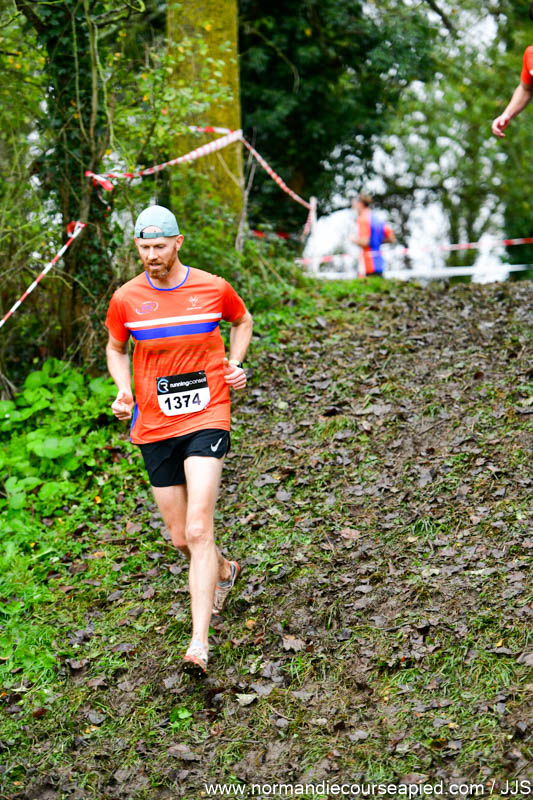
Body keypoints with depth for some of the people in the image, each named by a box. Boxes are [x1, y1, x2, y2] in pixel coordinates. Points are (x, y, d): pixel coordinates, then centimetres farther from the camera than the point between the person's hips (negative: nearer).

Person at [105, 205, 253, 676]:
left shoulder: (213, 288, -3)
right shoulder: (125, 299, 0)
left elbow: (242, 320, 19)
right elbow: (116, 348, 17)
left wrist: (235, 365, 3)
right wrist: (123, 391, -1)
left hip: (206, 419, -2)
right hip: (153, 426, 3)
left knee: (198, 530, -16)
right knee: (180, 538, 8)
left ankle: (199, 643, -15)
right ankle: (225, 571, 44)